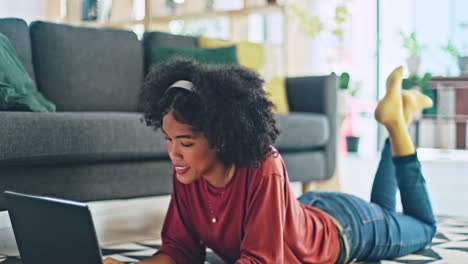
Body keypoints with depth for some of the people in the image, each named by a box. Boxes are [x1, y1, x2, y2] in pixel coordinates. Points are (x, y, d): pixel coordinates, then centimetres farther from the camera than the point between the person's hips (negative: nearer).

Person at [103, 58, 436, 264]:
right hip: (306, 211, 5)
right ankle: (395, 120, 40)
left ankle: (397, 121, 24)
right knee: (382, 209, 37)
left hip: (343, 227, -5)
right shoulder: (186, 174, -26)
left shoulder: (264, 171, -45)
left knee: (423, 227, 26)